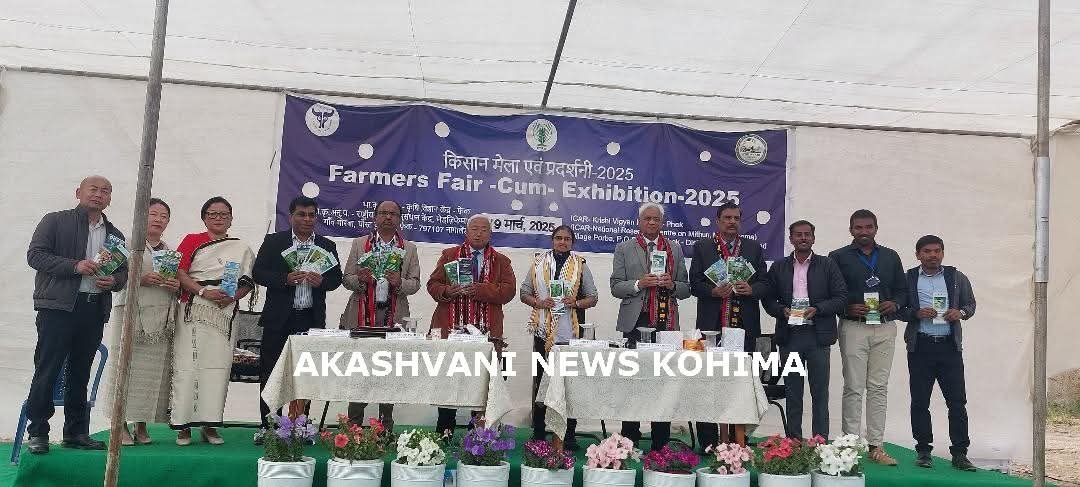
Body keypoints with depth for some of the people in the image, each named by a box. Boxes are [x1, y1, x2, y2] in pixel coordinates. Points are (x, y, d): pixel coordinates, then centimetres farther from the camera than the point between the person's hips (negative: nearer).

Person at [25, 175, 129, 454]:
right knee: (47, 371, -4)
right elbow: (35, 255, -4)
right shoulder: (55, 221, 4)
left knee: (80, 374, 10)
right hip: (58, 306, -4)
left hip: (95, 310, 5)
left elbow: (124, 272, 20)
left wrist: (114, 281, -3)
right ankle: (37, 433, 5)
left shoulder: (115, 235, 17)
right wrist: (75, 266, -16)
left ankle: (76, 432, 18)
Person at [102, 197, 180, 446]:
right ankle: (122, 425, 2)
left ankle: (142, 426, 8)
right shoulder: (130, 244, 7)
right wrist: (141, 279, -16)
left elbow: (179, 284, 21)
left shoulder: (171, 251, 19)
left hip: (162, 320, 4)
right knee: (126, 365, -6)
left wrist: (176, 286, -1)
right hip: (131, 312, -3)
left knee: (154, 369, -1)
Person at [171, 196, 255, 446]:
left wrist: (232, 297, -8)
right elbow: (179, 272, -1)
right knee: (187, 366, -6)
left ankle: (210, 425, 6)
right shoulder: (192, 240, 10)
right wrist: (204, 292, -14)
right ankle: (183, 426, 0)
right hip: (193, 311, -2)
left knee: (218, 367, -1)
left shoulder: (242, 249, 15)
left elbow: (247, 283, 12)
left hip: (224, 314, 2)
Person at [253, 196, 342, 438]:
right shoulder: (273, 241, 4)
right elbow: (258, 273, -2)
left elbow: (337, 277, 10)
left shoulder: (327, 246, 11)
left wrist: (322, 281, -12)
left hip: (311, 319, 2)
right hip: (279, 318, -2)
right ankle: (268, 426, 11)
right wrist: (285, 279, -17)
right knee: (270, 373, 2)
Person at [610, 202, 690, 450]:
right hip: (635, 322, -1)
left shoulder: (675, 249, 14)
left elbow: (686, 289, 13)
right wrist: (639, 284, -14)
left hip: (666, 323, 1)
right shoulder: (624, 248, 8)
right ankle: (630, 441, 10)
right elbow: (616, 287, 3)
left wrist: (672, 285, -8)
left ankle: (661, 445, 9)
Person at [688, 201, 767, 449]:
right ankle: (709, 442, 7)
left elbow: (764, 283, 10)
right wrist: (714, 291, -15)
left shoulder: (754, 248, 13)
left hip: (744, 326, 2)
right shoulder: (702, 247, 8)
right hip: (712, 325, -1)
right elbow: (694, 284, 2)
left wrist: (751, 289, -11)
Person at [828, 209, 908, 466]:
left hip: (885, 329, 3)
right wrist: (848, 308, -15)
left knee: (879, 388, 5)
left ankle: (876, 446, 10)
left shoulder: (890, 257, 14)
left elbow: (902, 289, 16)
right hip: (854, 327, -3)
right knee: (854, 388, -3)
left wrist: (894, 304, -3)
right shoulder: (838, 257, 3)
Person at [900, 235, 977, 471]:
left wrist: (961, 312, -5)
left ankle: (959, 454, 6)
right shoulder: (908, 279, 5)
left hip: (949, 346, 1)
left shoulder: (957, 277, 9)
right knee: (920, 401, 4)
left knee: (957, 401, -1)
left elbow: (971, 304, 17)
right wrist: (916, 313, -13)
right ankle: (924, 451, 14)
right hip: (920, 347, -1)